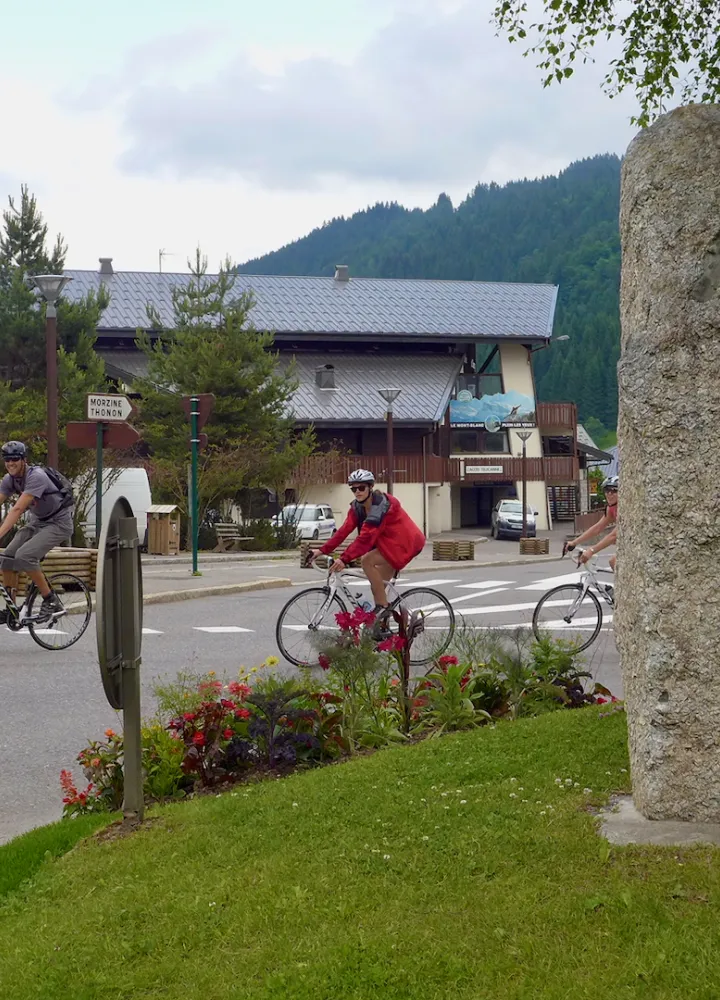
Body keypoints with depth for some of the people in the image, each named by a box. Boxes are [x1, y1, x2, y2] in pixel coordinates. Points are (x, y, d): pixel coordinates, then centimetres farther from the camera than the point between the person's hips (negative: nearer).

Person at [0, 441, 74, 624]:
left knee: (24, 556, -25)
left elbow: (17, 509, -35)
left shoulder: (36, 476, -27)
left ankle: (51, 600, -12)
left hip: (58, 523, -8)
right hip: (37, 521, 8)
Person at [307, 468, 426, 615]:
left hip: (405, 542, -9)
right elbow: (344, 530, -7)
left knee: (367, 561, -23)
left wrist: (344, 560, -41)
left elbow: (366, 537, -35)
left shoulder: (381, 505, -26)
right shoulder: (357, 507, -1)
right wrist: (322, 550, -17)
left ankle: (382, 606, -15)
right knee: (378, 585, 10)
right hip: (389, 542, 9)